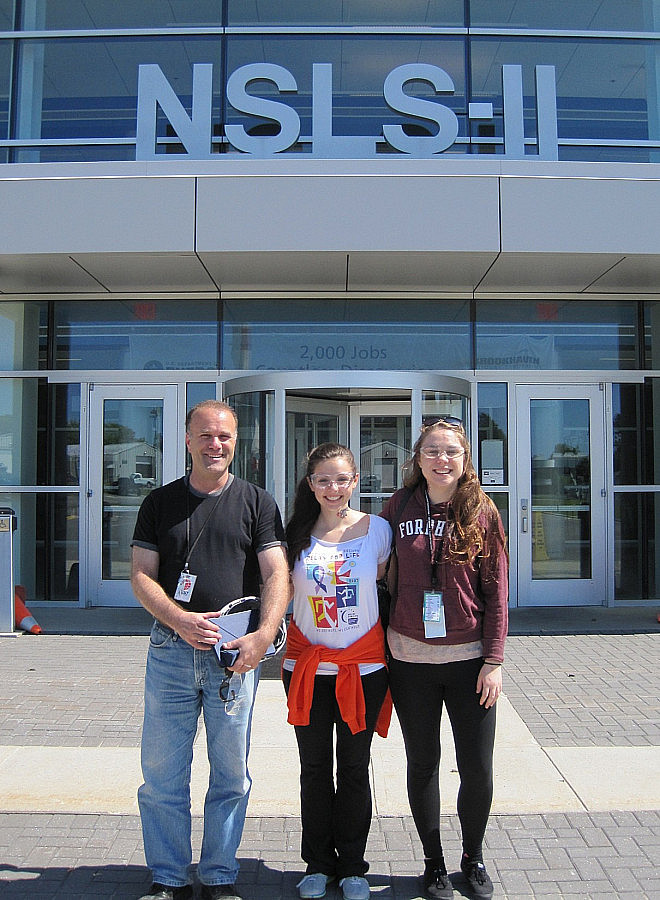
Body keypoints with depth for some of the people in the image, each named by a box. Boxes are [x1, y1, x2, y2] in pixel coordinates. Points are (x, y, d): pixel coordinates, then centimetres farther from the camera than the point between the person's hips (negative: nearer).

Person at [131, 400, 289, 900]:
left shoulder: (257, 502, 5)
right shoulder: (160, 502, 9)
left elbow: (277, 576, -3)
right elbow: (142, 575, 5)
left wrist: (263, 635, -18)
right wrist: (178, 619, -12)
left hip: (237, 652, -1)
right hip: (171, 649, 1)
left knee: (231, 774, 8)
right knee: (162, 771, 6)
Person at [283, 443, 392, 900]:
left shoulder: (377, 529, -4)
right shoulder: (298, 533, -1)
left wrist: (392, 646, -1)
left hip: (363, 665, -1)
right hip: (307, 663, 2)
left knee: (354, 767, 10)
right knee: (314, 767, 12)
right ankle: (318, 863, 30)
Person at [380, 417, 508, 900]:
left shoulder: (482, 512, -3)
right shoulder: (399, 508, 0)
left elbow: (496, 591, -1)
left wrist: (494, 660, -5)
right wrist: (380, 644, 2)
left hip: (469, 659, 0)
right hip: (410, 659, 1)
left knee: (478, 769, 6)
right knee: (423, 763, 12)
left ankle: (474, 856, 33)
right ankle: (434, 861, 33)